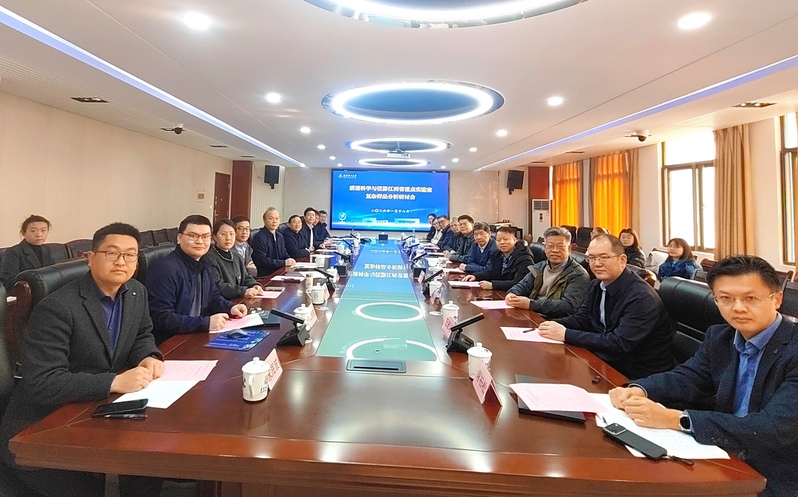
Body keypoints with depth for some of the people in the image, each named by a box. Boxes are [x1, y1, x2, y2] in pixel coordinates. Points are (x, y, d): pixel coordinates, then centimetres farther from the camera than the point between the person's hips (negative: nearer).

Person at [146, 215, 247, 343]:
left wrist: (230, 308, -1)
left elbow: (214, 297, 20)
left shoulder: (203, 265, 8)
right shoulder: (165, 268, -19)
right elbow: (162, 318, -24)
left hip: (199, 336, 8)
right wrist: (205, 323, -28)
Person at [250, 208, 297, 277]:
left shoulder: (280, 236, 16)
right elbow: (262, 260, -16)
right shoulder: (258, 237, -9)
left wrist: (290, 260, -1)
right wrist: (284, 263, -19)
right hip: (266, 275, -8)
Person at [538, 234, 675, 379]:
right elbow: (581, 319, 9)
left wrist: (566, 334, -30)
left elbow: (620, 343, -29)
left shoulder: (642, 297, -23)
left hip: (640, 376, -7)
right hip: (609, 362, 7)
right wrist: (555, 325, -13)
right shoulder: (596, 285, 4)